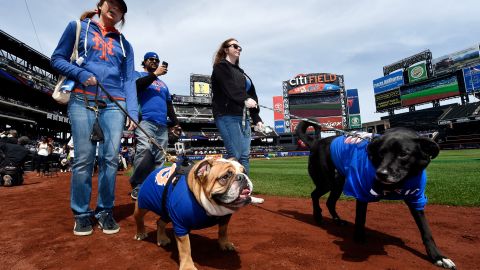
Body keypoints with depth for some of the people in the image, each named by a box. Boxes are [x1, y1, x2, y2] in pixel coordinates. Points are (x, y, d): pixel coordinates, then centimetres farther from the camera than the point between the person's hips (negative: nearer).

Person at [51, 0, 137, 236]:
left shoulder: (124, 44, 19)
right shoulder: (77, 27, 15)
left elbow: (129, 80, 10)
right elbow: (57, 59, 10)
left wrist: (133, 111, -3)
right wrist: (81, 74, -10)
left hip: (114, 105, 2)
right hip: (82, 101, -1)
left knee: (110, 158, -4)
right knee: (83, 159, -4)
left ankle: (105, 211, 9)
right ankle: (81, 214, 10)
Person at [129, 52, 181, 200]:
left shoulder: (162, 83, 31)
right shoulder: (139, 75, 15)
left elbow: (169, 105, 27)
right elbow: (137, 85, -10)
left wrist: (175, 122, 17)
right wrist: (155, 74, -8)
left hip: (162, 124, 6)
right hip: (145, 121, -6)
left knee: (160, 159, 1)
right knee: (144, 149, -26)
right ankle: (137, 187, -18)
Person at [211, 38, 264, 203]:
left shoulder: (240, 71, 27)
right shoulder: (221, 67, 5)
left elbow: (251, 95, 20)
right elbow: (230, 88, -14)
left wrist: (256, 119, 12)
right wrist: (244, 100, -29)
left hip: (243, 117, 8)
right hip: (227, 115, -7)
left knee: (245, 155, 3)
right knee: (234, 155, -13)